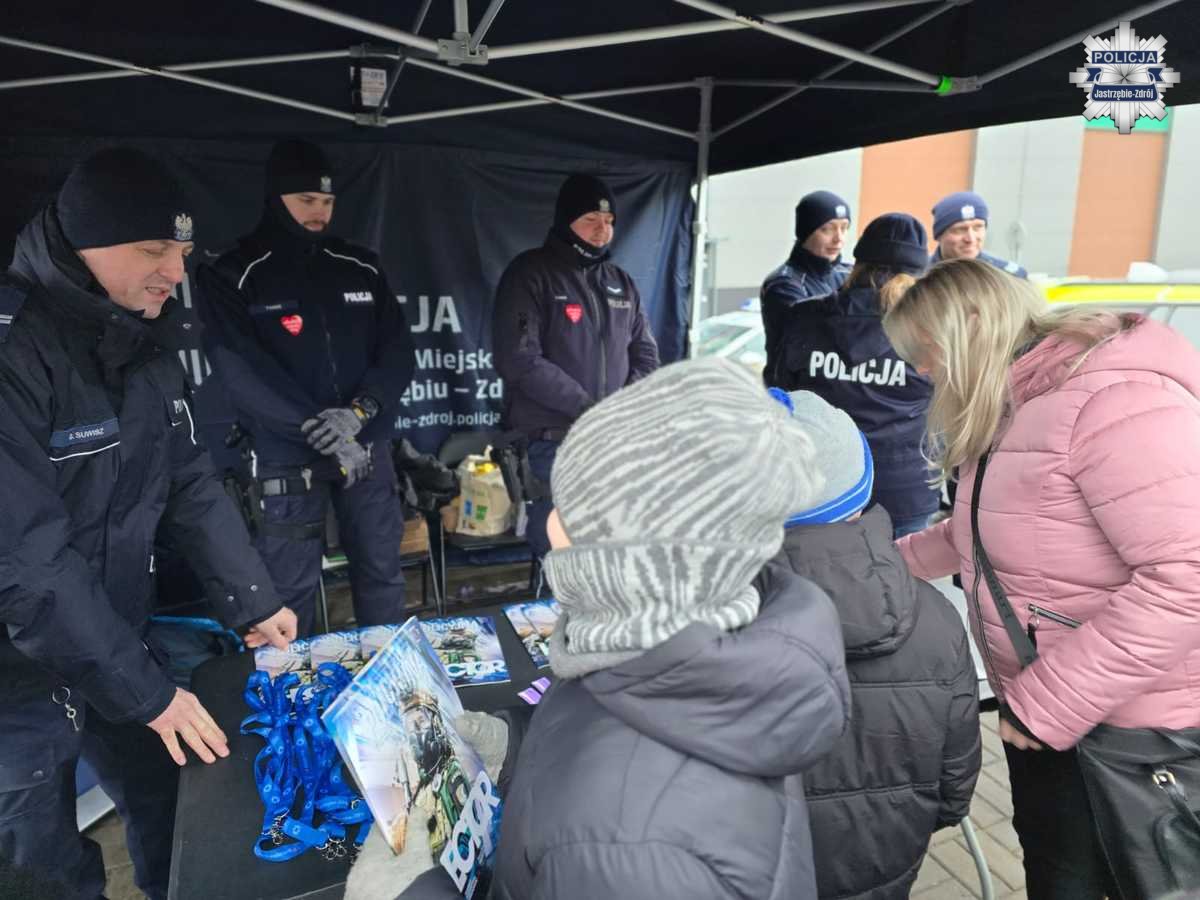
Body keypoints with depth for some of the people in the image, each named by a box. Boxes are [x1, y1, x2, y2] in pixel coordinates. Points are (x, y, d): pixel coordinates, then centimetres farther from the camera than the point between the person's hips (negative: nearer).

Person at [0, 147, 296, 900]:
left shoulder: (144, 342, 1)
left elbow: (192, 482, 4)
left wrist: (254, 602, 0)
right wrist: (145, 690, -22)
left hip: (116, 643, 7)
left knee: (178, 809, 20)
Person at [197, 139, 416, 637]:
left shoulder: (361, 268, 8)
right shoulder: (232, 277, -4)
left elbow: (398, 350, 2)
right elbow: (243, 374, -14)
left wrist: (359, 411, -15)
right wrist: (322, 434, -20)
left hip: (367, 447, 4)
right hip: (286, 457, -3)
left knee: (382, 572, 14)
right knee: (291, 588, 4)